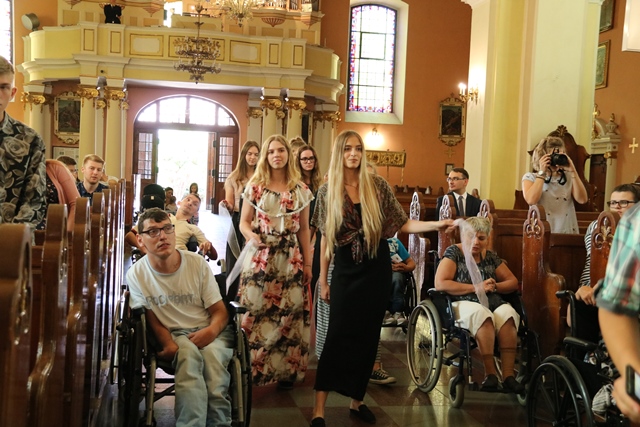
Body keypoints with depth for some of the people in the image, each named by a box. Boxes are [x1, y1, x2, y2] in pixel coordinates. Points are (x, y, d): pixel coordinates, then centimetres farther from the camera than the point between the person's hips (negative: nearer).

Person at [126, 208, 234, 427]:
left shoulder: (197, 263, -4)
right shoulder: (136, 274, -4)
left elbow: (220, 312, 0)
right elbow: (150, 318, 2)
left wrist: (211, 331, -24)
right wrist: (167, 342, -19)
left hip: (210, 331, 1)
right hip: (174, 335, 0)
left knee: (211, 353, -34)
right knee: (188, 352, -36)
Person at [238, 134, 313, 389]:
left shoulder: (301, 190, 8)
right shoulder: (255, 187, 4)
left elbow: (304, 229, 10)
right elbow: (244, 222, 6)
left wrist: (308, 263, 8)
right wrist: (251, 236, -16)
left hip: (290, 259, 2)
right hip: (260, 258, -1)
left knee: (290, 313, 1)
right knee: (256, 311, -2)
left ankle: (286, 370, 14)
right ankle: (251, 369, 9)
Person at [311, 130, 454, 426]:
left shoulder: (378, 185, -1)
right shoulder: (327, 191, -1)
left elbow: (401, 224, -3)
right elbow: (326, 239, 2)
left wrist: (436, 224, -17)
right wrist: (322, 278, 2)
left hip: (376, 270, 1)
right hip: (346, 271, -1)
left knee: (367, 336, 7)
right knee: (338, 335, -5)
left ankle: (356, 401, 21)